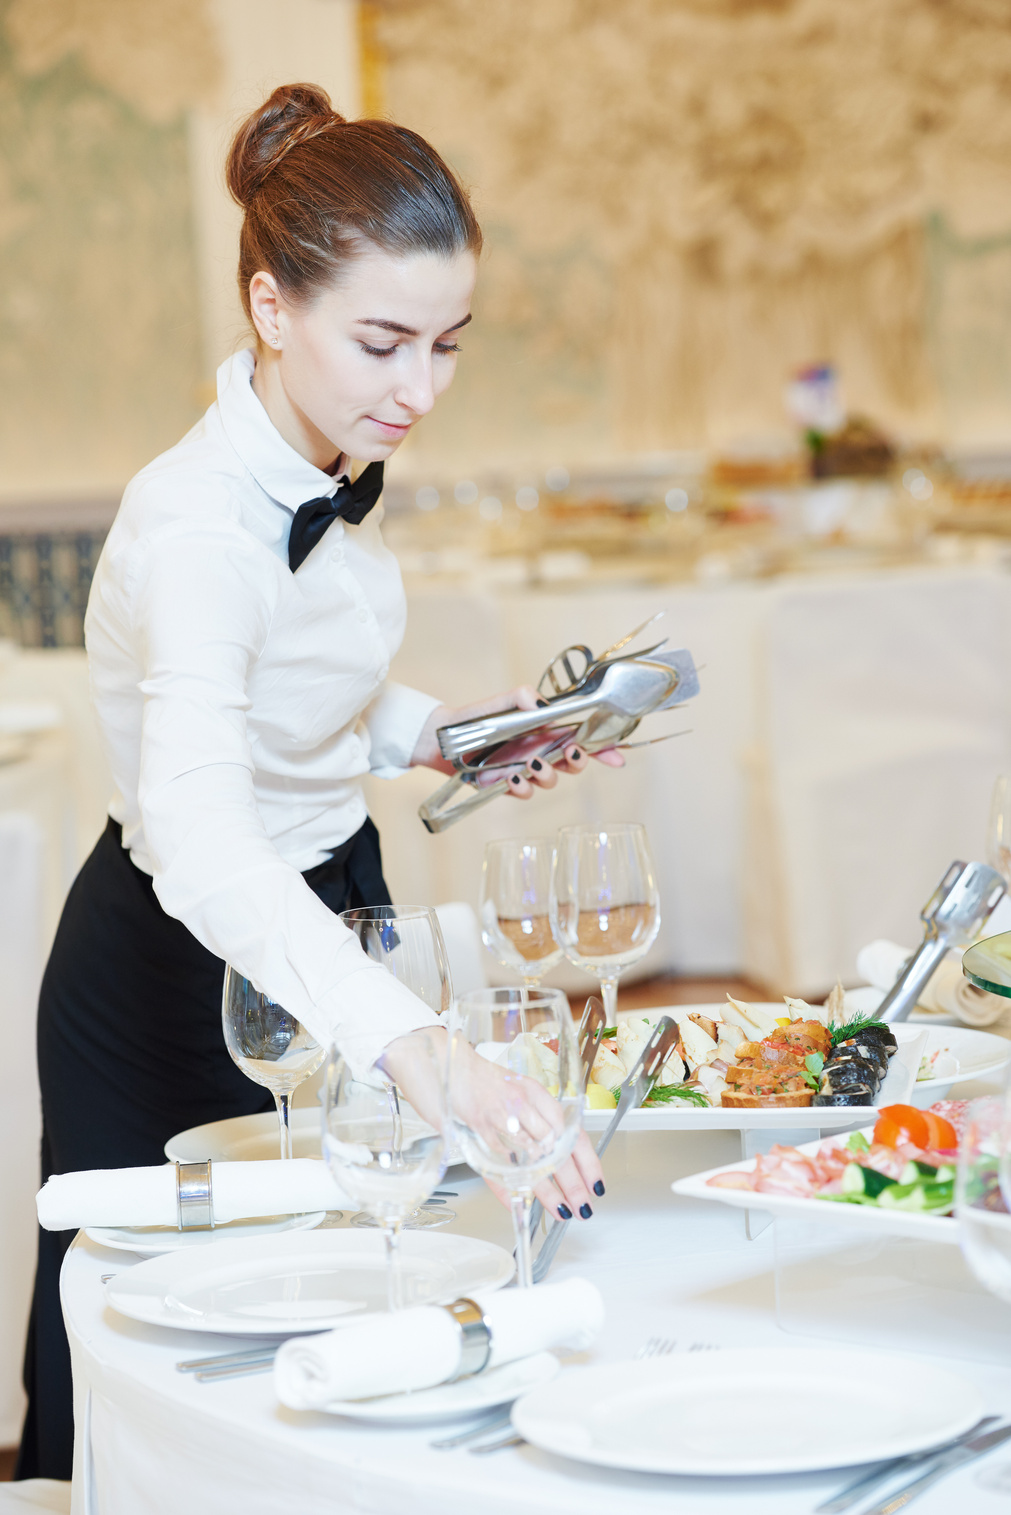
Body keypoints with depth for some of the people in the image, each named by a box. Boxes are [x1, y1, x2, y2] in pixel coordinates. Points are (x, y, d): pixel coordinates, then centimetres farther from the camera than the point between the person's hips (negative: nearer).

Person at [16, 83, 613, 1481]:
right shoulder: (199, 525, -32)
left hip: (326, 907, 8)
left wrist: (433, 734, -4)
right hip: (187, 965, -8)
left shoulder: (330, 464, -5)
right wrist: (425, 1051, -62)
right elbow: (202, 848, -49)